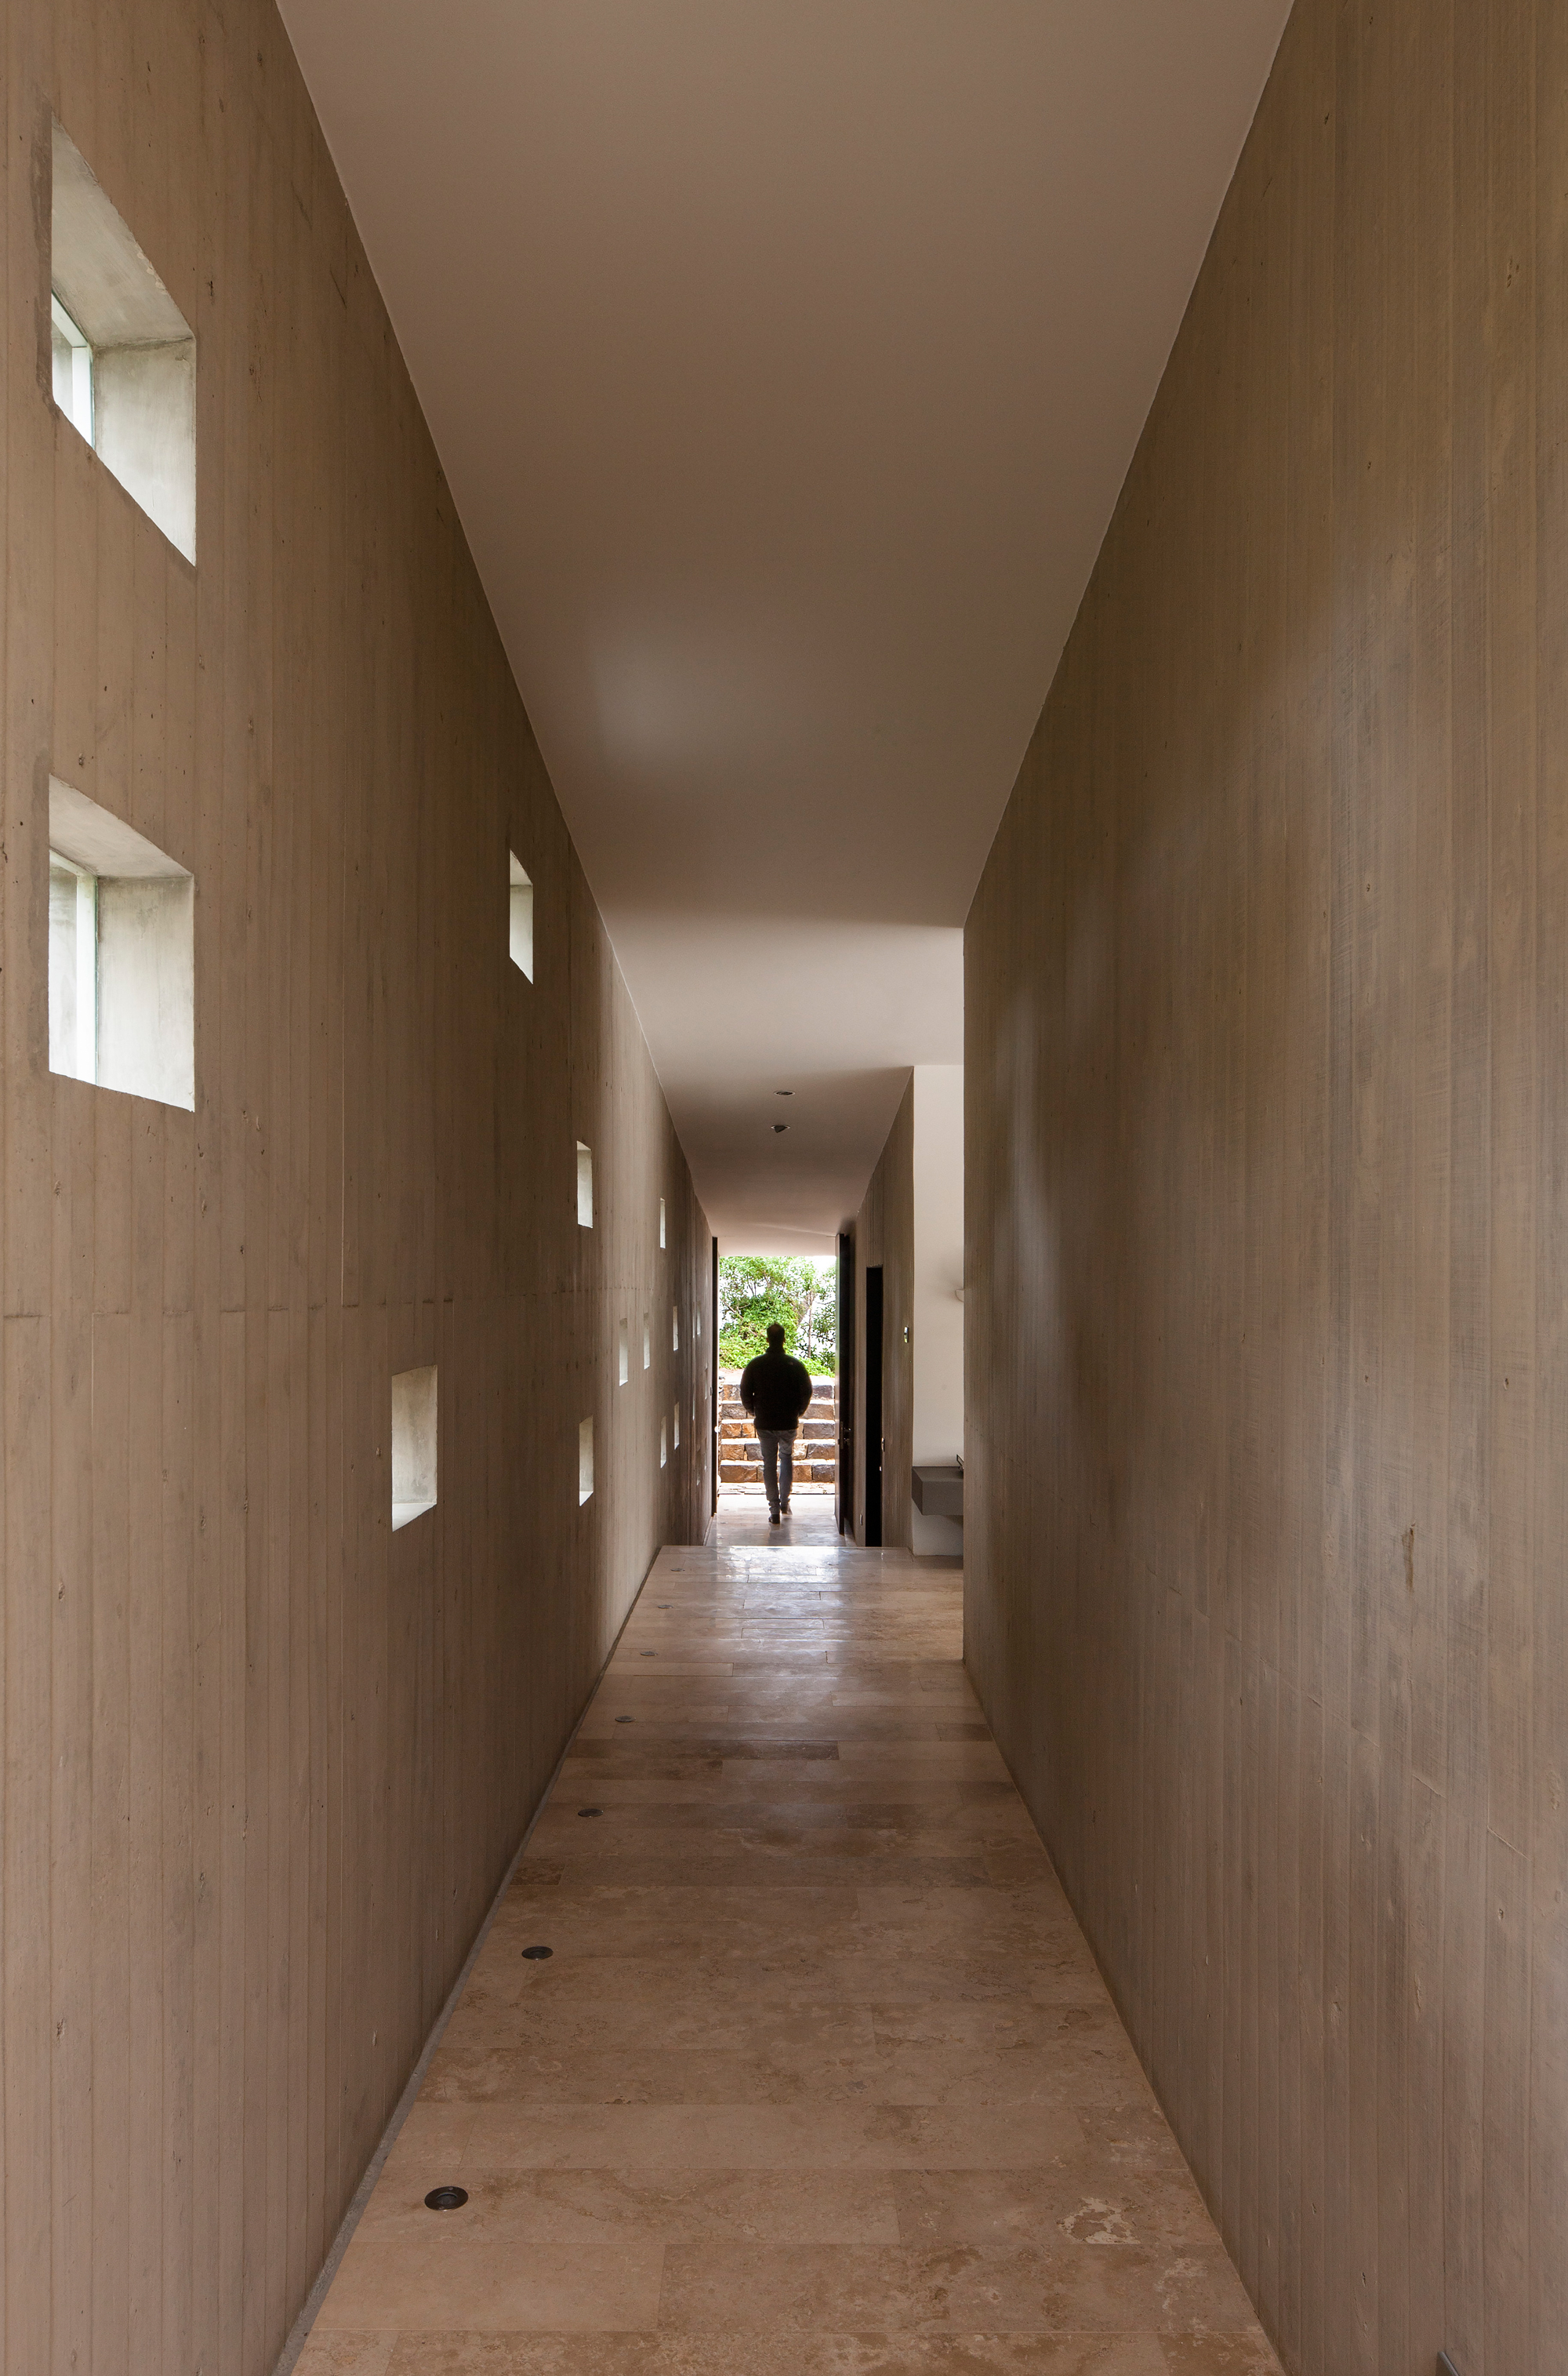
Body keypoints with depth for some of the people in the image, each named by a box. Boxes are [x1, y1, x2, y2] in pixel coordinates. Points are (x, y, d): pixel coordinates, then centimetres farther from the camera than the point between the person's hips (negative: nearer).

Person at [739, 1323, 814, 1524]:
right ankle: (784, 1503, 20)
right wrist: (798, 1412, 15)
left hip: (764, 1424, 0)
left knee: (769, 1464, 6)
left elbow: (745, 1392, -1)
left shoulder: (755, 1365, -5)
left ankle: (774, 1510, 2)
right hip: (788, 1423, 1)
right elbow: (807, 1392, -1)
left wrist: (754, 1411, 16)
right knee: (787, 1458, 21)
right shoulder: (795, 1365, -6)